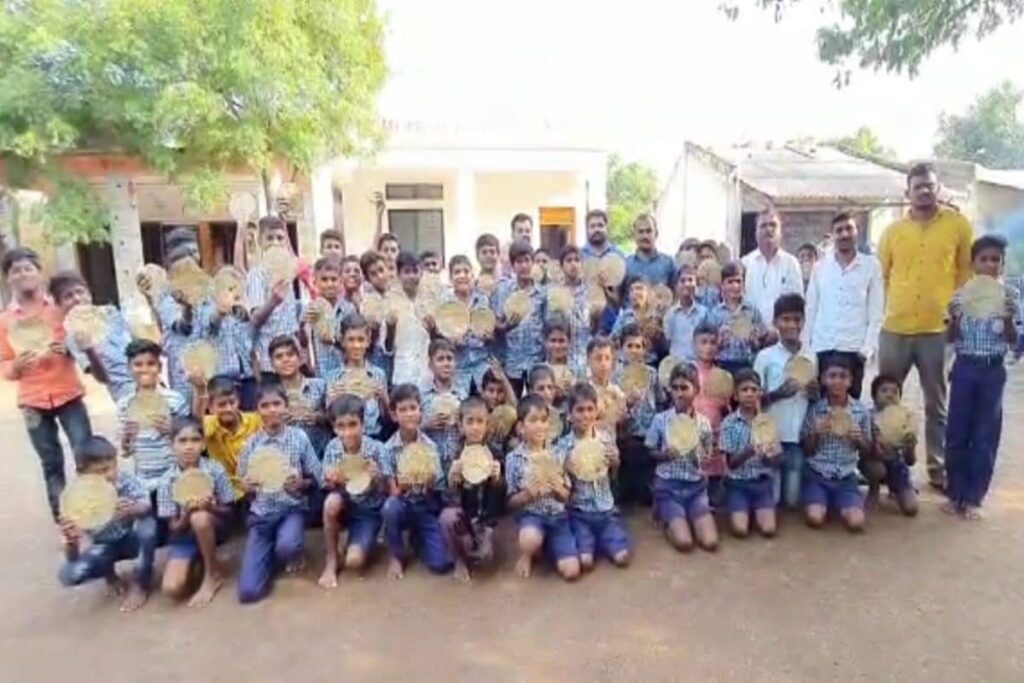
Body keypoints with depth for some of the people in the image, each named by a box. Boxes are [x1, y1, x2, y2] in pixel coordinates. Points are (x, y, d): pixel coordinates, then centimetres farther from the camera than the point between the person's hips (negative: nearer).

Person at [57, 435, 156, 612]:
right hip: (104, 547, 1)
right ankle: (108, 571, 13)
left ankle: (140, 584, -11)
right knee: (68, 574, -25)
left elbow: (147, 506, -40)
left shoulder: (127, 481, -24)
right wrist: (70, 541, -46)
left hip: (132, 540, -1)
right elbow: (72, 557, -22)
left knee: (147, 522, -34)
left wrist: (134, 509, -63)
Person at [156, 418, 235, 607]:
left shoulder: (216, 470, -15)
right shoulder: (167, 480, -13)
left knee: (199, 517, -37)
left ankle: (213, 574, -14)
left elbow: (229, 512, -7)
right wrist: (186, 514, -32)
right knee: (171, 589, -22)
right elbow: (174, 528, -10)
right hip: (184, 535, 1)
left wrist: (211, 507, -28)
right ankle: (199, 561, 12)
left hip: (214, 528, -1)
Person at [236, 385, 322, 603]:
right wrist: (246, 486, -16)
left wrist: (301, 483, -21)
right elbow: (244, 485, 7)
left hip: (292, 509, -2)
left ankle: (294, 556, 3)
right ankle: (273, 554, 23)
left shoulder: (299, 437, -6)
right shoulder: (252, 442, -1)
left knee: (287, 547, -37)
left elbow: (316, 479, 0)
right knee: (248, 591, -10)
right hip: (261, 512, 2)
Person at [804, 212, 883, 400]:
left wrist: (868, 347, -6)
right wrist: (804, 346, 6)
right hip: (821, 348, 2)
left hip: (853, 349, -1)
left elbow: (876, 312, 2)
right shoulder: (820, 267, 9)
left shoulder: (871, 266, 4)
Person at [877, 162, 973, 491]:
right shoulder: (893, 231, 5)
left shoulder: (958, 225, 1)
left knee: (937, 405, 10)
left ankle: (938, 469, 23)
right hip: (894, 329, 1)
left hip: (938, 329, -1)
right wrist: (889, 308, 5)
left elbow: (967, 273, 5)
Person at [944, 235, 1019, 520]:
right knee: (957, 432, 4)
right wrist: (953, 318, -18)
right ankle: (955, 493, 17)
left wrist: (1008, 318, -19)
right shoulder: (960, 295, -1)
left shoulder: (1010, 295, -1)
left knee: (986, 434, 5)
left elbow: (1013, 341, -2)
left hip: (993, 370, 0)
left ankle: (974, 497, 15)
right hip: (965, 367, 0)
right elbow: (952, 339, 0)